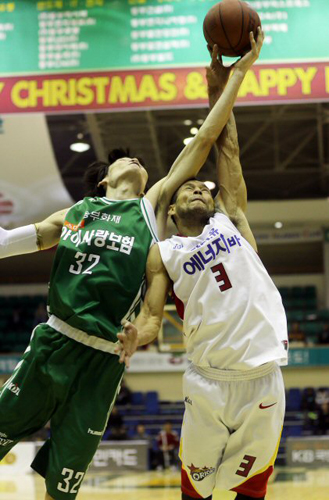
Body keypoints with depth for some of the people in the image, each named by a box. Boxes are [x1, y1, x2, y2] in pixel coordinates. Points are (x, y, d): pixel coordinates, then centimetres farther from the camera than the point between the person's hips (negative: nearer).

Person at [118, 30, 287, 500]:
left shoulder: (232, 221, 14)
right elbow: (151, 316, 0)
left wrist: (220, 84, 12)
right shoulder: (162, 254, 10)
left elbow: (227, 149, 12)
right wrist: (136, 334, -24)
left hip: (263, 376, 1)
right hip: (209, 382, -1)